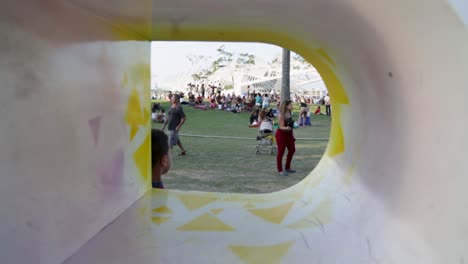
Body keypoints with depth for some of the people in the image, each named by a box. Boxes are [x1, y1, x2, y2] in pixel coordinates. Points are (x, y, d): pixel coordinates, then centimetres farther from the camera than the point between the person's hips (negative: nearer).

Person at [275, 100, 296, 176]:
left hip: (289, 134, 8)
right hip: (281, 134, -8)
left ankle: (287, 168, 28)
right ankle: (280, 170, 9)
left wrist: (292, 135, 16)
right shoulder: (281, 115, -19)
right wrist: (286, 128, -44)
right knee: (281, 152, -2)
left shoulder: (290, 114, 4)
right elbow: (281, 127, -23)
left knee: (292, 150, 12)